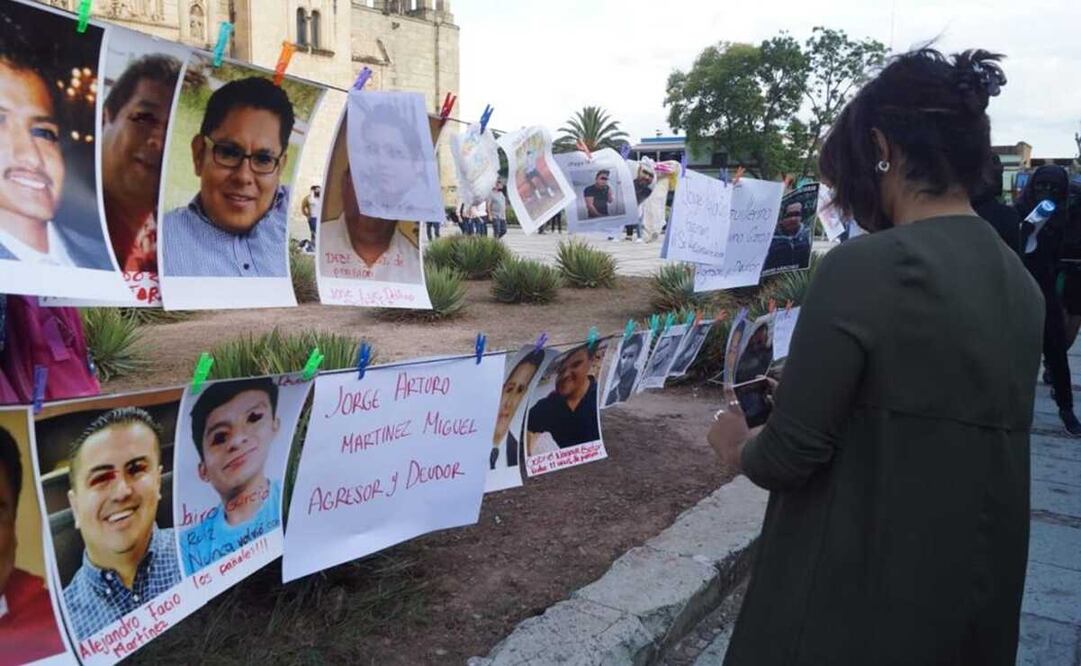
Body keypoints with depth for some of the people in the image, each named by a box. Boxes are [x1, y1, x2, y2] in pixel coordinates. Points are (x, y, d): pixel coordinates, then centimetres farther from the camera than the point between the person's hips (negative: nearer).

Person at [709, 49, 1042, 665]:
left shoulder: (865, 265, -22)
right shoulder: (1023, 285, 1)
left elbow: (790, 454, -20)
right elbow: (966, 434, 11)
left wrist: (739, 449, 3)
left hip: (857, 597, -7)